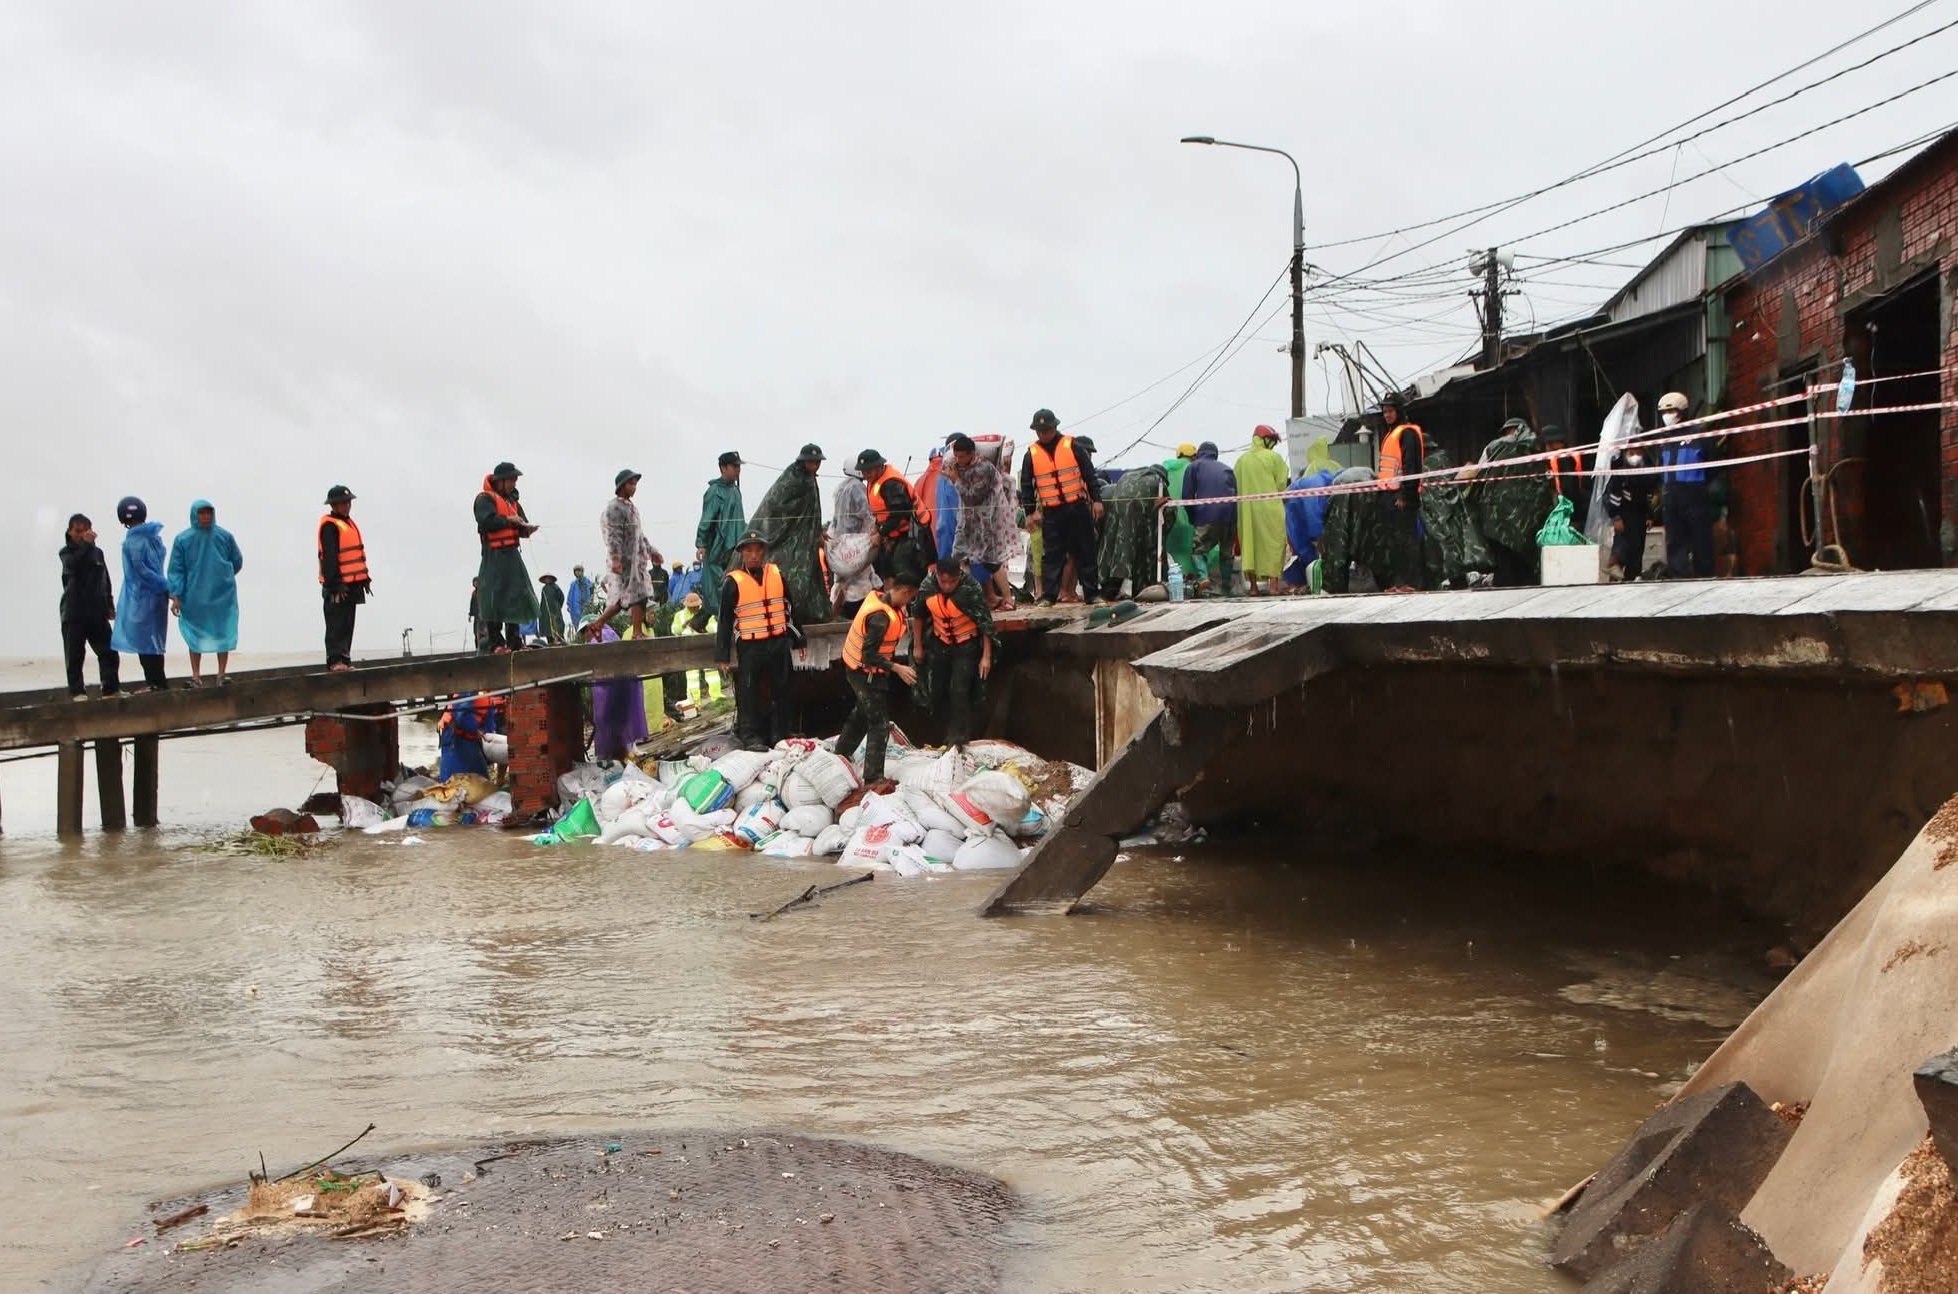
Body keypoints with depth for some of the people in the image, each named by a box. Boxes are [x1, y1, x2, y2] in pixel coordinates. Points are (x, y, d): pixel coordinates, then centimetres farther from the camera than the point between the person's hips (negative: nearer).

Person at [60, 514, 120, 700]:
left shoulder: (97, 552, 11)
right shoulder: (67, 552, 1)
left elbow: (106, 581, 17)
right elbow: (73, 566, -23)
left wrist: (110, 605, 13)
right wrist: (86, 544, -25)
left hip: (96, 611, 4)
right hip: (74, 614, -4)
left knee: (109, 652, 1)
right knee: (75, 655, -2)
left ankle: (111, 689, 7)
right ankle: (77, 691, 3)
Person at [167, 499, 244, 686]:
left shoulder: (225, 536, -2)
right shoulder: (182, 540, -5)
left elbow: (237, 562, 12)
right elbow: (176, 570, -3)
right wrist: (175, 596, -8)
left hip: (223, 595, 1)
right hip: (194, 598, -1)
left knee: (223, 634, 1)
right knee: (196, 636, 5)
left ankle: (222, 674, 8)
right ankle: (196, 676, 11)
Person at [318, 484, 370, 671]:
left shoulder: (348, 523, 18)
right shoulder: (330, 526, -11)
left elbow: (357, 554, 24)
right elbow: (329, 558, -17)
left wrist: (364, 578, 20)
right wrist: (334, 583, -21)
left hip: (351, 584, 9)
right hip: (337, 586, -9)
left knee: (347, 624, 10)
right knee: (336, 624, -8)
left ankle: (344, 658, 14)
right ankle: (335, 660, -8)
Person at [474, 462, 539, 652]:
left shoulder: (512, 501, 21)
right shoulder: (485, 499, -4)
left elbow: (520, 528, 18)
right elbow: (486, 521, -20)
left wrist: (527, 528, -4)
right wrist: (508, 520, -13)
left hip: (512, 554, 8)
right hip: (494, 555, -8)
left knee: (517, 597, 9)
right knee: (494, 598, -9)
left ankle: (514, 642, 15)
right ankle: (495, 643, -9)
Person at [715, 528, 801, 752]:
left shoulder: (776, 574, 6)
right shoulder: (733, 582, -5)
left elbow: (789, 607, 16)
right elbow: (725, 620, -2)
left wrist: (796, 636, 18)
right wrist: (722, 656, -3)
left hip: (779, 643, 4)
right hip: (749, 647, -4)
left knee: (783, 692, 10)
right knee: (749, 694, 0)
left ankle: (780, 736, 22)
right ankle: (751, 737, 11)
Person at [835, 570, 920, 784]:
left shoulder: (878, 597, -4)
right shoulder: (881, 616, -32)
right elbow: (869, 655, -31)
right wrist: (897, 668, -31)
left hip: (857, 668, 10)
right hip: (866, 673, -10)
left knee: (863, 712, 30)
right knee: (879, 725, -3)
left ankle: (841, 754, 48)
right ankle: (873, 778, 2)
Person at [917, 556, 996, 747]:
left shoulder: (971, 588, -25)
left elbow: (985, 623, -18)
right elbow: (919, 616, 2)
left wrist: (986, 656, -17)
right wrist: (918, 646, 8)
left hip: (966, 646, -5)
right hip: (940, 644, 5)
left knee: (959, 692, -13)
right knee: (936, 692, 8)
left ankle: (959, 738, 1)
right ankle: (950, 732, 28)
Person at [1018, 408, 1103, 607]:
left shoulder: (1072, 446, 1)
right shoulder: (1031, 454, 6)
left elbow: (1089, 474, 2)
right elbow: (1026, 486, 11)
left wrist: (1096, 500, -2)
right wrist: (1030, 512, 6)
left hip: (1078, 508, -1)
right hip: (1051, 513, 1)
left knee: (1085, 552, 4)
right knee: (1051, 554, 0)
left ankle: (1091, 593, 10)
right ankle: (1048, 595, 3)